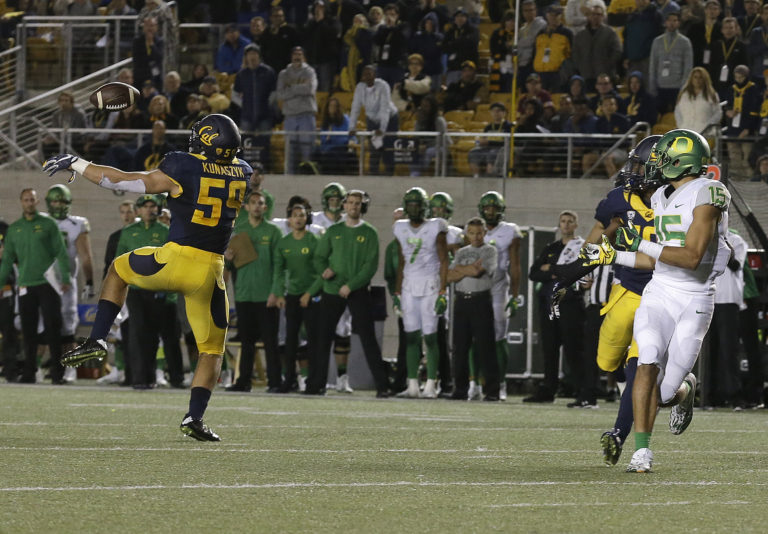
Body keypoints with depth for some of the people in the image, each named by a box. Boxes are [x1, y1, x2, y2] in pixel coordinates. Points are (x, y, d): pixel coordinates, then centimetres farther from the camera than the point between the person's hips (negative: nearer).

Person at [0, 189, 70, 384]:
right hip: (25, 286, 3)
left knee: (52, 328, -7)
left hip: (48, 283, -3)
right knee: (28, 331, 3)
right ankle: (29, 372, 8)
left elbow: (61, 253, 0)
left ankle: (57, 372, -4)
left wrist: (65, 279, -8)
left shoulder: (48, 224, 4)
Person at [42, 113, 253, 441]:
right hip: (210, 272, 2)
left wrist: (77, 164, 7)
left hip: (174, 262, -2)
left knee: (120, 269, 29)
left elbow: (122, 182, -4)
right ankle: (195, 417, -1)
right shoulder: (242, 174, 5)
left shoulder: (183, 169, -9)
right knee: (212, 349, 15)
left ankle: (97, 339, 17)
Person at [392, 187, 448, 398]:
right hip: (409, 287, 4)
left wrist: (442, 292, -10)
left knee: (430, 337, -6)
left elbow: (444, 262, -4)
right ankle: (412, 385, 3)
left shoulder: (435, 229, -4)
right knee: (411, 337, 1)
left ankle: (431, 386, -3)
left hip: (430, 286, -4)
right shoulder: (401, 230, 10)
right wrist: (397, 292, 14)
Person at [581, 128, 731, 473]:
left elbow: (691, 257, -20)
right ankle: (641, 451, -16)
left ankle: (684, 389, 35)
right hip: (658, 296, 5)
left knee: (664, 393, -3)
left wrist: (641, 244, -19)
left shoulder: (706, 195, -13)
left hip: (694, 302, -5)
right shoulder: (661, 198, 12)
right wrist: (613, 257, 16)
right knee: (647, 364, -21)